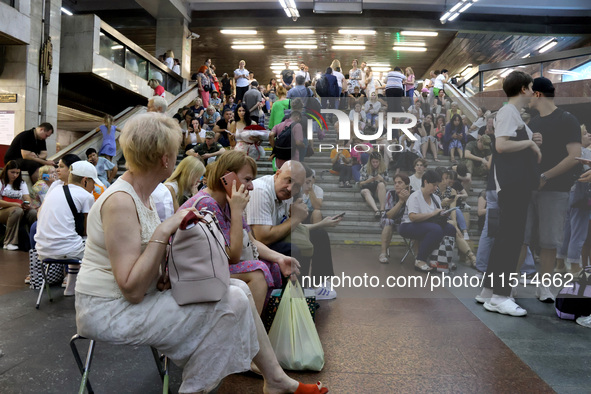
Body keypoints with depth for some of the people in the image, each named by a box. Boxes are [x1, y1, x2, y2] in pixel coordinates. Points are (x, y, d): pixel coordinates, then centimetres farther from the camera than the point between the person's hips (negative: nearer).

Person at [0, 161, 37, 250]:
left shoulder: (22, 183, 23)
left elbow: (27, 198, 10)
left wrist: (28, 204, -15)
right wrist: (15, 204, -20)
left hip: (21, 209, 4)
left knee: (33, 212, -32)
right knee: (17, 211, -39)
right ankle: (9, 243, -36)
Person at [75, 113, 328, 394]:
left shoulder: (140, 193, 8)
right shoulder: (120, 201, -22)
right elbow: (132, 290, -26)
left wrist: (165, 269, -3)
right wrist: (164, 231, -26)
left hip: (136, 296, 9)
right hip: (110, 312, -9)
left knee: (236, 288, 0)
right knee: (231, 303, -18)